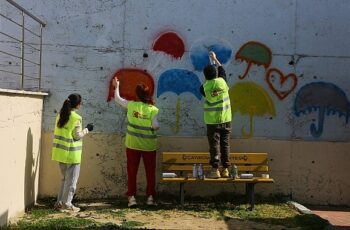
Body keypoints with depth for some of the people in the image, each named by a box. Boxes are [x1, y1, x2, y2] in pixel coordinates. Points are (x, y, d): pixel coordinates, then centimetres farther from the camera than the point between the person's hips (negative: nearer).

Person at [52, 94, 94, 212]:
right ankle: (66, 204, 8)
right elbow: (77, 136, -12)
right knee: (71, 180, 4)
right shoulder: (77, 118, -15)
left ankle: (60, 202, 23)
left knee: (65, 178, 20)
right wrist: (87, 129, 0)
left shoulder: (60, 115, 7)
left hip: (61, 152, 7)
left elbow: (59, 132, 10)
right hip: (71, 153, -7)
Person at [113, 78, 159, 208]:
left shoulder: (131, 105, -4)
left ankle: (131, 197, 8)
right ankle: (150, 197, 11)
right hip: (149, 145, -1)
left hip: (133, 144, 1)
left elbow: (117, 98, 11)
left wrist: (116, 87, 26)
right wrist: (157, 126, 7)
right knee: (150, 171, 10)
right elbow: (156, 126, -16)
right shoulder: (153, 109, -10)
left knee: (132, 171, 9)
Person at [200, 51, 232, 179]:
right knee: (225, 144, 8)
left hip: (212, 121, -2)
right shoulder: (222, 81, -2)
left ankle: (215, 169, -1)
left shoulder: (204, 87, -8)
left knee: (214, 145, 0)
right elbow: (222, 69, 18)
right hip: (226, 119, 3)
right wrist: (215, 59, 32)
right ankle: (225, 169, 12)